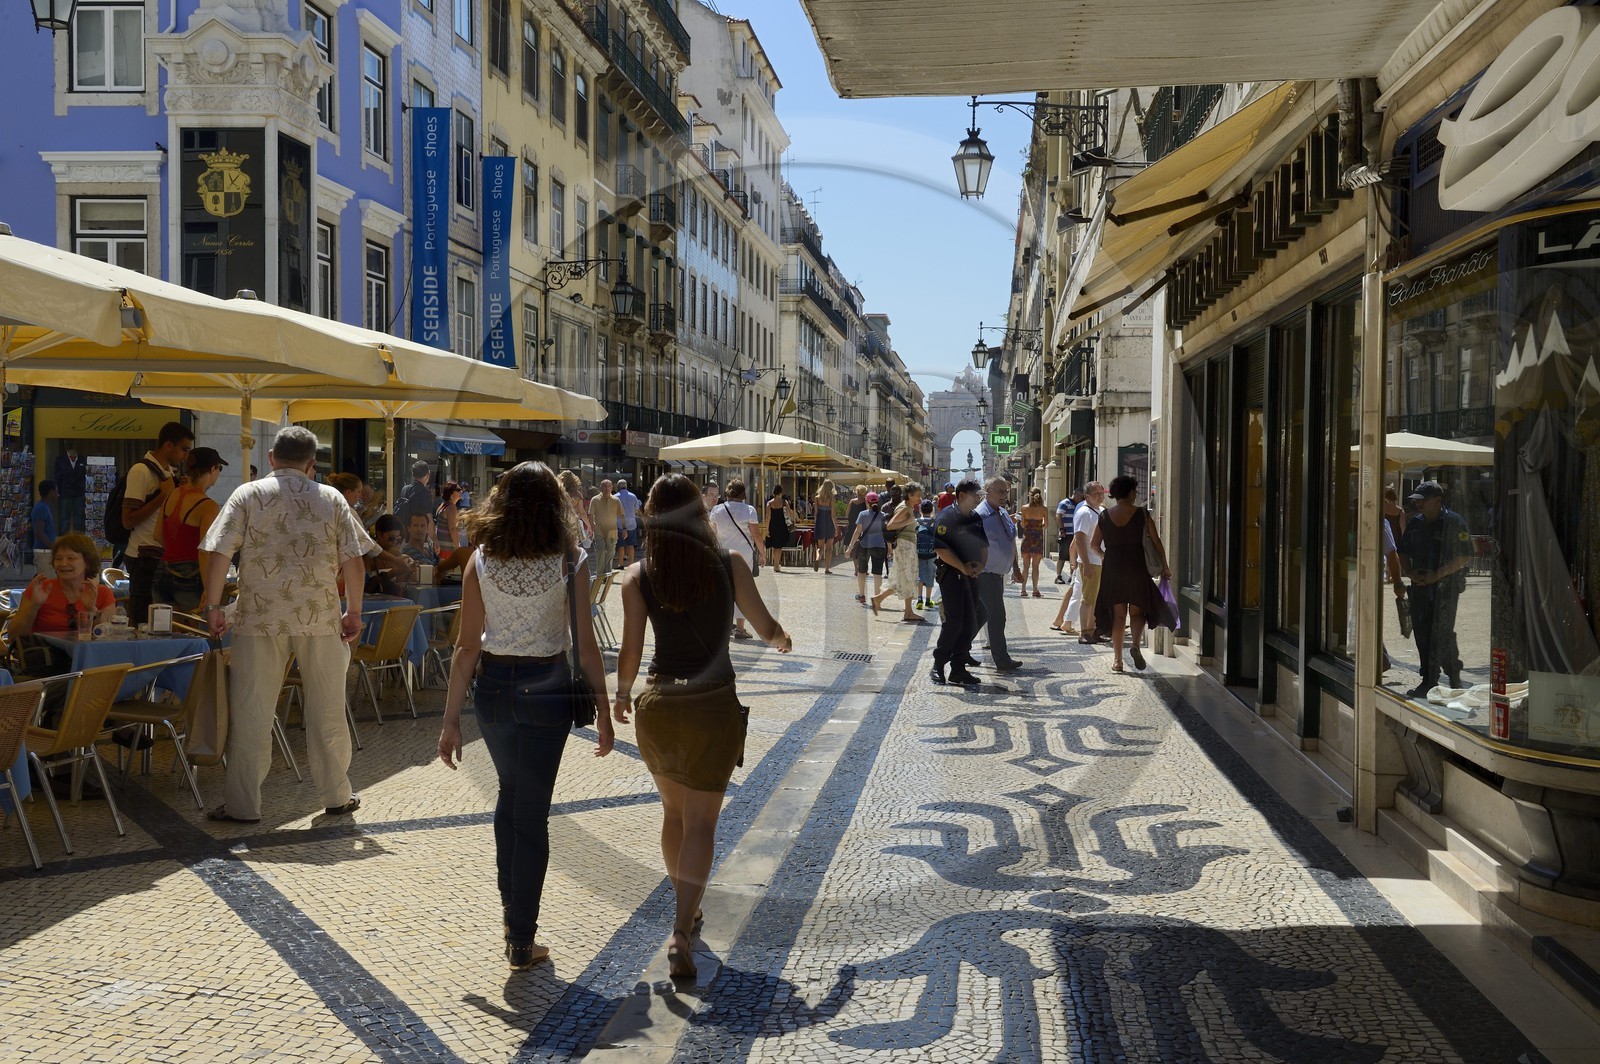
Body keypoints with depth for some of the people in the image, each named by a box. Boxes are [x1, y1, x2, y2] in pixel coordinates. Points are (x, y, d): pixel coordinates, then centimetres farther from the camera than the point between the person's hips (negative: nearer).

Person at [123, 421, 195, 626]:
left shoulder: (170, 471, 17)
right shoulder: (141, 470, -10)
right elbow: (128, 521, -15)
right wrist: (163, 495, -16)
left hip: (164, 556, 8)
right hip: (145, 557, -8)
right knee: (143, 622, -6)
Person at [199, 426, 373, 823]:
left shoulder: (247, 495, 2)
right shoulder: (331, 499, 5)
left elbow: (217, 554, -5)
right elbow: (352, 560, 1)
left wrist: (213, 606, 1)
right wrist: (354, 612, 9)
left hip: (260, 617, -1)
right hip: (321, 618, 1)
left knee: (250, 715, 5)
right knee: (327, 712, 10)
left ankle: (242, 805, 9)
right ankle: (336, 797, 20)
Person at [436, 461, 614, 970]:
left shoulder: (480, 561, -5)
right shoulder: (569, 560, -11)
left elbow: (468, 646, -4)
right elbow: (585, 642, -10)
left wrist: (451, 720, 1)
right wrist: (602, 710, -1)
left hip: (493, 688, 2)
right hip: (547, 689, -2)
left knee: (510, 792, 27)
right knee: (532, 811, 7)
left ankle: (509, 901, 35)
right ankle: (521, 940, 14)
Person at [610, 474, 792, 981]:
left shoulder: (637, 576, -4)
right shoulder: (729, 563, -6)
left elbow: (631, 650, -3)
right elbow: (765, 626, 2)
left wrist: (622, 693, 17)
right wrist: (782, 639, 25)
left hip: (657, 705, 2)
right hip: (714, 705, -2)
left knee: (674, 812, 22)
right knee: (701, 822, 4)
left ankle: (685, 907, 36)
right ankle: (680, 932, -9)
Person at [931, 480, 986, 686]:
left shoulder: (976, 518, 13)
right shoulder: (946, 517, -10)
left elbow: (984, 545, 18)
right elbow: (941, 548, -18)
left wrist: (981, 565, -1)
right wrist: (962, 567, -18)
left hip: (971, 575, 7)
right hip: (951, 574, -7)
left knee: (969, 623, 5)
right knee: (954, 621, -11)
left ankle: (958, 669, 12)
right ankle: (938, 664, 3)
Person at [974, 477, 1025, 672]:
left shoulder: (1004, 513, 13)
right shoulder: (980, 515, -15)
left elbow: (1011, 542, 22)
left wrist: (1015, 568, 22)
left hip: (998, 573, 9)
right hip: (985, 574, -9)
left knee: (982, 613, 15)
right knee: (997, 615, -6)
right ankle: (1002, 660, 0)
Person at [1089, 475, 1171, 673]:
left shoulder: (1104, 515, 3)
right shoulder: (1142, 514, -3)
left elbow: (1094, 545, 7)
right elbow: (1156, 542, -1)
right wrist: (1165, 567, 8)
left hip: (1112, 568, 2)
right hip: (1136, 567, -2)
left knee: (1118, 614, 9)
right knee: (1137, 610, 13)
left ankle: (1117, 660, 8)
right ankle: (1136, 644, -13)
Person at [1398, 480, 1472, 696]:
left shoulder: (1454, 522, -7)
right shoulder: (1414, 523, 13)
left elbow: (1465, 557, -11)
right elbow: (1404, 553, 21)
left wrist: (1436, 575, -16)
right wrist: (1410, 573, 1)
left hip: (1446, 587, -6)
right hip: (1420, 587, 6)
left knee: (1442, 634, -8)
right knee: (1422, 634, 6)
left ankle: (1454, 680, 6)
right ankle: (1428, 681, 14)